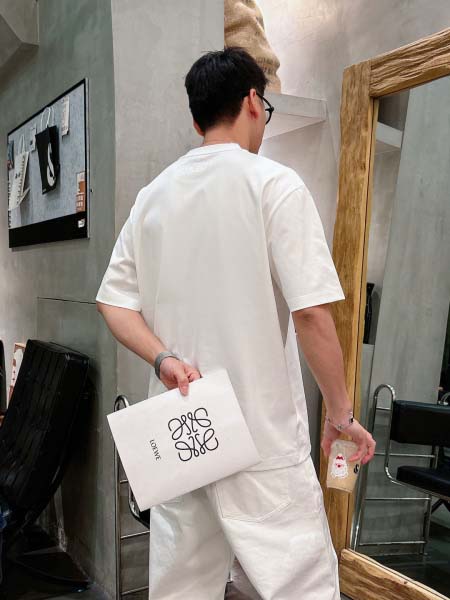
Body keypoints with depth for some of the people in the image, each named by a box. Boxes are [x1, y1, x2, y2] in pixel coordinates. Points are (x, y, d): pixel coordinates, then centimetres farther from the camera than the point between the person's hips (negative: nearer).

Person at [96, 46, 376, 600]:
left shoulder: (152, 195, 7)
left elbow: (113, 302, 6)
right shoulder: (274, 184, -10)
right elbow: (312, 312, -16)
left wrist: (165, 360, -6)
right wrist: (341, 413, -6)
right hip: (262, 434, -6)